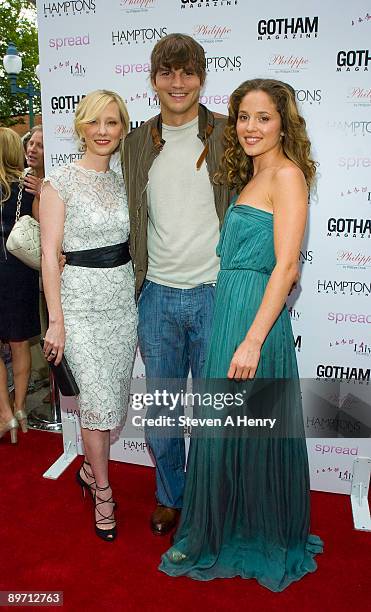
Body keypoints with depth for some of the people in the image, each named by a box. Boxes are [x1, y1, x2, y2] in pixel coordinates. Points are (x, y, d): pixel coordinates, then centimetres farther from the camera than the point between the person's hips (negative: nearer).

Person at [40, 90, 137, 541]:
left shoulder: (124, 180, 9)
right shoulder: (60, 182, -7)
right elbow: (49, 254, -10)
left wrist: (136, 292, 11)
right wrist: (56, 321, -13)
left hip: (123, 297, 5)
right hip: (81, 301, -5)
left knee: (111, 397, 12)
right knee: (98, 399, -4)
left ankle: (90, 468, 35)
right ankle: (103, 492, 17)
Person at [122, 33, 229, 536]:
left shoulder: (227, 136, -2)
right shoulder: (137, 143, 8)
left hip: (214, 293, -3)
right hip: (157, 296, 3)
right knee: (160, 409, 14)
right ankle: (170, 497, 37)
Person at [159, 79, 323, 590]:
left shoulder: (287, 173, -9)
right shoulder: (253, 178, 17)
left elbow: (286, 265, -19)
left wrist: (252, 341, -24)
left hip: (256, 316, -8)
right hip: (226, 311, 8)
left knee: (249, 430, 4)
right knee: (219, 429, 16)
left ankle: (268, 542, 28)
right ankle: (213, 533, 35)